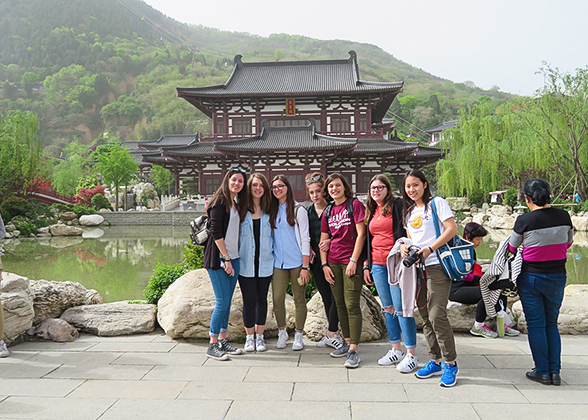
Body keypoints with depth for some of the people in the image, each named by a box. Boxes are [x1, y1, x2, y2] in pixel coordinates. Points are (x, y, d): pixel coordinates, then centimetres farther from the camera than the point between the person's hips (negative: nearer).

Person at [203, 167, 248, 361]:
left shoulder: (236, 204, 16)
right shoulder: (220, 202, -9)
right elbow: (216, 232, -15)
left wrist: (232, 258, 9)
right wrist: (226, 258, -16)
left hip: (233, 258, 8)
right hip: (218, 258, -8)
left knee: (227, 301, 10)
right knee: (223, 302, -7)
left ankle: (222, 341, 19)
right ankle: (213, 345, 3)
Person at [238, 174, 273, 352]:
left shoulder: (269, 211, 7)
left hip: (265, 263, 2)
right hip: (246, 263, -2)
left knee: (262, 299, 9)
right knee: (249, 300, -2)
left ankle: (259, 336, 22)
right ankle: (249, 337, 15)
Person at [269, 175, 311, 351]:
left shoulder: (298, 210, -1)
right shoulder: (272, 210, 12)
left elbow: (305, 239, -4)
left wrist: (305, 266, -10)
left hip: (297, 262, -3)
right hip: (278, 262, 3)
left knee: (299, 299, 3)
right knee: (277, 298, -3)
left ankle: (298, 336, 14)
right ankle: (282, 333, 16)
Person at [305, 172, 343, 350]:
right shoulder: (308, 210, 10)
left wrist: (330, 241, -22)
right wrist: (308, 249, 2)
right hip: (316, 259, 5)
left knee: (335, 296, -6)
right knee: (325, 297, 11)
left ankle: (331, 334, 3)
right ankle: (333, 334, 20)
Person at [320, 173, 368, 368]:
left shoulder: (355, 204, -3)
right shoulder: (328, 211, 14)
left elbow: (361, 234, -9)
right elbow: (324, 240, 15)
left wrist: (354, 261, -13)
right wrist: (324, 264, 6)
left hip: (352, 262, -6)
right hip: (333, 262, 6)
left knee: (352, 305, -9)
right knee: (340, 304, 10)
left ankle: (354, 350, -7)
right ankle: (347, 342, 22)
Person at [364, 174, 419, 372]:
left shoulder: (398, 205, -2)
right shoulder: (371, 211, 17)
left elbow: (406, 232, -7)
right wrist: (366, 265, 17)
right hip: (378, 265, 7)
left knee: (401, 308, -7)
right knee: (388, 308, 11)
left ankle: (411, 354, 2)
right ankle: (396, 350, 20)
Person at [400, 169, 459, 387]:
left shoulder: (436, 203, -1)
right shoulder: (409, 212, 19)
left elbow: (452, 229, -10)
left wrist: (429, 249, -17)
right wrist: (404, 246, 0)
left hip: (437, 265, -7)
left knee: (437, 315, -13)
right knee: (425, 316, 8)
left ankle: (451, 364, -1)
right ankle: (435, 361, 20)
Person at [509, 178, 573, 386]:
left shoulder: (524, 221, -14)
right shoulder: (563, 216, -4)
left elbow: (512, 248, 1)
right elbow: (568, 243, 12)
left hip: (531, 277, -3)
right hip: (557, 276, 4)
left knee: (536, 325, 6)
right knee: (552, 324, 15)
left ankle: (543, 372, 11)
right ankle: (555, 372, 15)